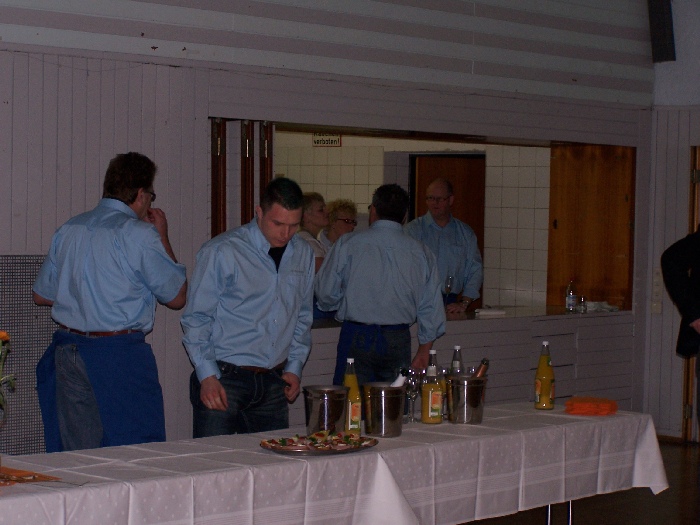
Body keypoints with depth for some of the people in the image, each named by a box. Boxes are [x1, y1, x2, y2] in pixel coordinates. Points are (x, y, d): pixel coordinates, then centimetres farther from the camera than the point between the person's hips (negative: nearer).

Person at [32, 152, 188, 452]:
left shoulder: (69, 229, 9)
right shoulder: (139, 234, -9)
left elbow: (41, 295, 17)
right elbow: (177, 297, 0)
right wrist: (163, 237, 8)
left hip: (66, 352, 6)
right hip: (118, 356, -6)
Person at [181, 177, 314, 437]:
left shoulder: (303, 254, 9)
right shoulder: (222, 252, -8)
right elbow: (195, 319, -6)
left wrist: (294, 367, 12)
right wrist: (207, 376, -13)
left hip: (273, 383, 5)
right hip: (224, 379, -5)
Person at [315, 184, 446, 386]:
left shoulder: (347, 244, -2)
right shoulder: (421, 252, 5)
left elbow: (326, 293, -1)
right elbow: (431, 309, 7)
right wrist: (423, 352, 17)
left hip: (356, 338, -2)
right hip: (399, 341, 2)